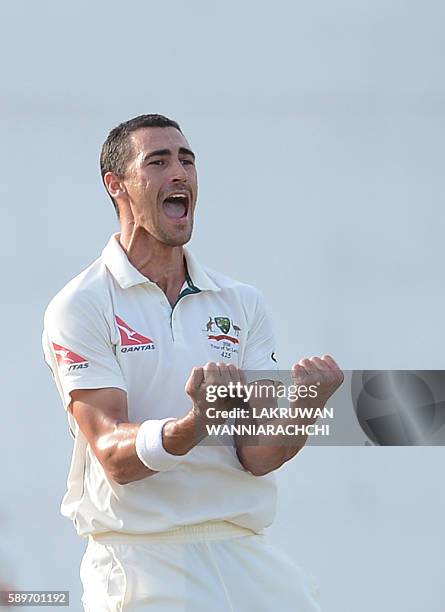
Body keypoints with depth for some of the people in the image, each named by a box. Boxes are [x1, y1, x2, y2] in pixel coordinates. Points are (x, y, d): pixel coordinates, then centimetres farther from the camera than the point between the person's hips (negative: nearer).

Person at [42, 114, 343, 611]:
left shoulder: (242, 303, 9)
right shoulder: (79, 307, -3)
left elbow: (256, 457, -1)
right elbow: (113, 455, -14)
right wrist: (192, 427, -32)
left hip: (246, 559, 4)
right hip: (139, 565, -4)